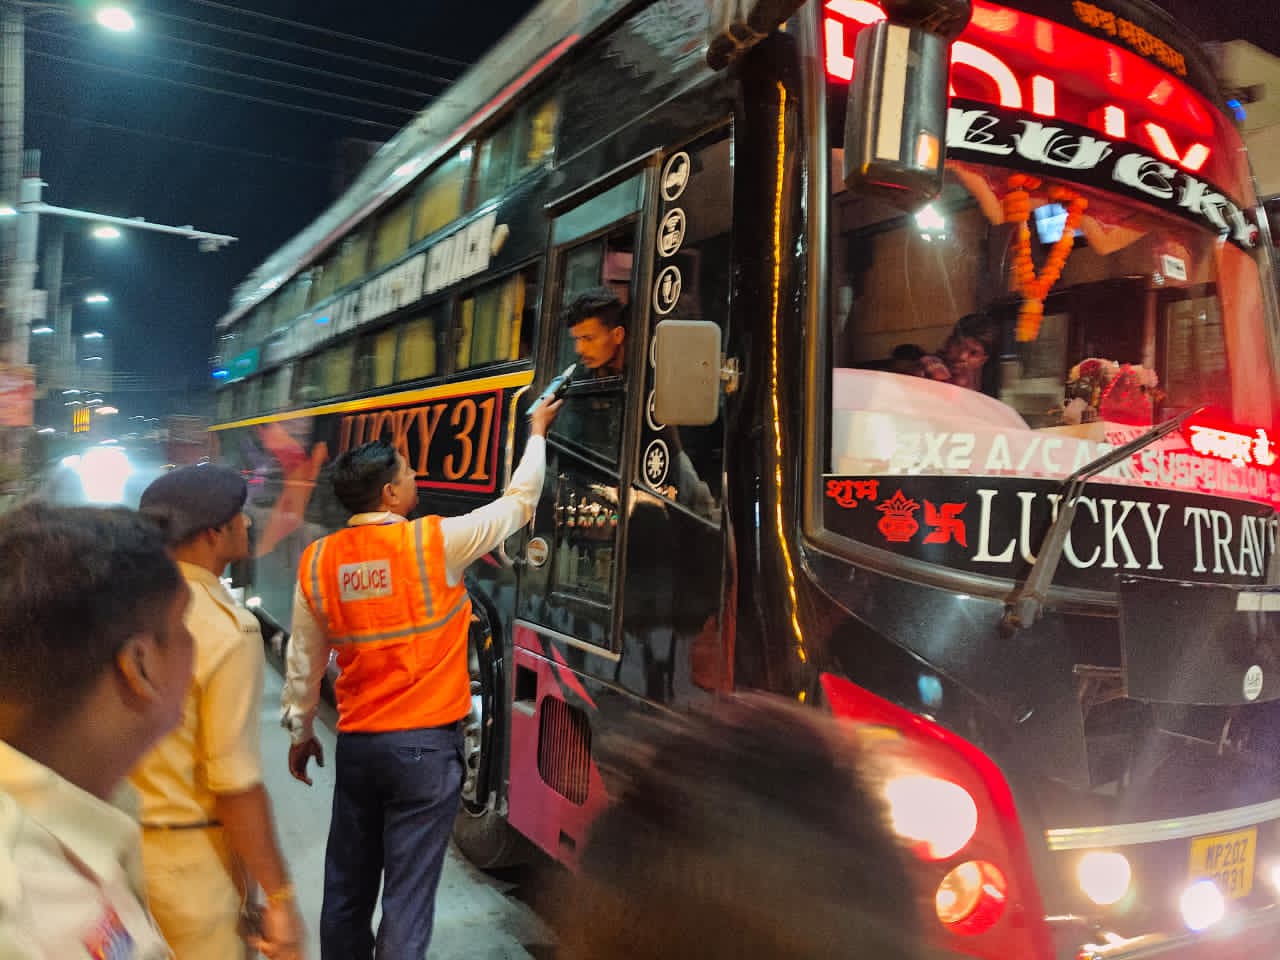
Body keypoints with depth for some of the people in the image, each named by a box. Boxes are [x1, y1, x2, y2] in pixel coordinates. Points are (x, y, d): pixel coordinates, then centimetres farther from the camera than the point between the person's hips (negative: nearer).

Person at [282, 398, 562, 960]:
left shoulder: (317, 561, -1)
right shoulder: (435, 542, -14)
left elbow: (304, 659, 8)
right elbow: (518, 502, 0)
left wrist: (300, 730, 22)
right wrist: (537, 431, 14)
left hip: (356, 743, 5)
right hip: (425, 744, -4)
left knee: (347, 887, 18)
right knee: (408, 893, 5)